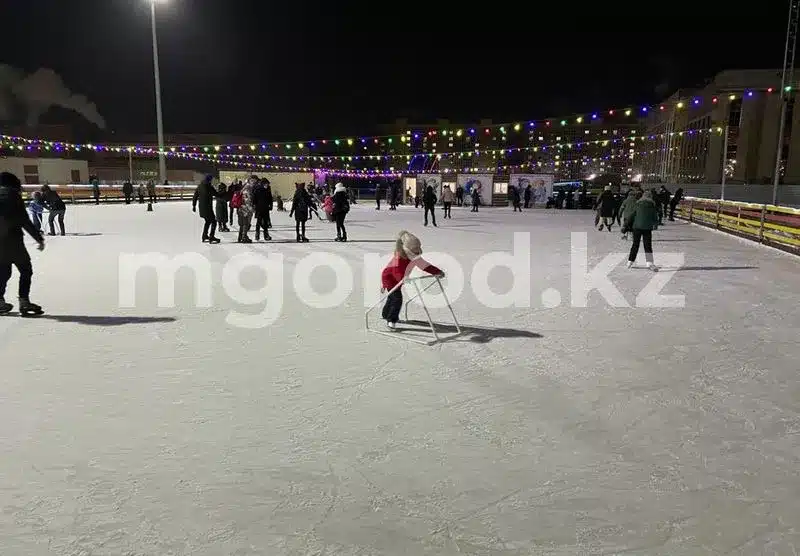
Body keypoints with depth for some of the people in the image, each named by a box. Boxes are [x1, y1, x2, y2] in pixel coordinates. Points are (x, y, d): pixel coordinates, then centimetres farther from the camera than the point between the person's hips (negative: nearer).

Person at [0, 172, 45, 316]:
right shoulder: (13, 196, -5)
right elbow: (24, 221, -10)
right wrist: (39, 238, -6)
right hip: (12, 240, -7)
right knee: (26, 269, -1)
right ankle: (24, 301, -10)